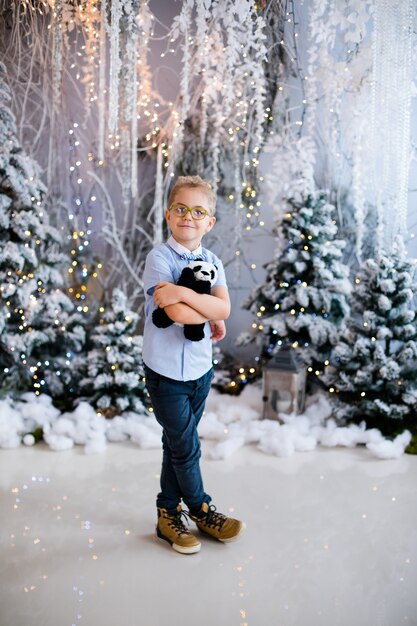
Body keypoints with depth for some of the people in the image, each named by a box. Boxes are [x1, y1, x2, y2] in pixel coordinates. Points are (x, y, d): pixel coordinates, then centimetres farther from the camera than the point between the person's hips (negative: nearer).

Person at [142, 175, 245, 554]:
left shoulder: (212, 262, 3)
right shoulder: (159, 258, -13)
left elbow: (224, 308, -15)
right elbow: (177, 313, -27)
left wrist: (183, 292, -26)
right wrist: (212, 316, -12)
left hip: (201, 369, 5)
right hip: (166, 371, -5)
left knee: (177, 445, 17)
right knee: (186, 447, 7)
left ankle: (169, 513, 32)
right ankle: (201, 510, 29)